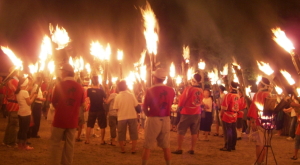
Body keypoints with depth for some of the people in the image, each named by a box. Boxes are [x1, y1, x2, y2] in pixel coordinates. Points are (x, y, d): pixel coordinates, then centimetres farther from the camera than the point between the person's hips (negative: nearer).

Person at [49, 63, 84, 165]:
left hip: (60, 119, -3)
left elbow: (54, 101, -2)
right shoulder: (79, 87, -3)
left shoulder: (60, 85, -12)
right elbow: (81, 102, 9)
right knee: (69, 144, 10)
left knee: (55, 143, 7)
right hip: (72, 120, 3)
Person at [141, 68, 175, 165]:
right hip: (166, 120, 4)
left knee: (147, 147, 5)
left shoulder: (150, 91, -12)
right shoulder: (171, 91, -1)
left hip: (153, 120, -4)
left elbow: (144, 108, -7)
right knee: (166, 147, 12)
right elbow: (170, 105, 6)